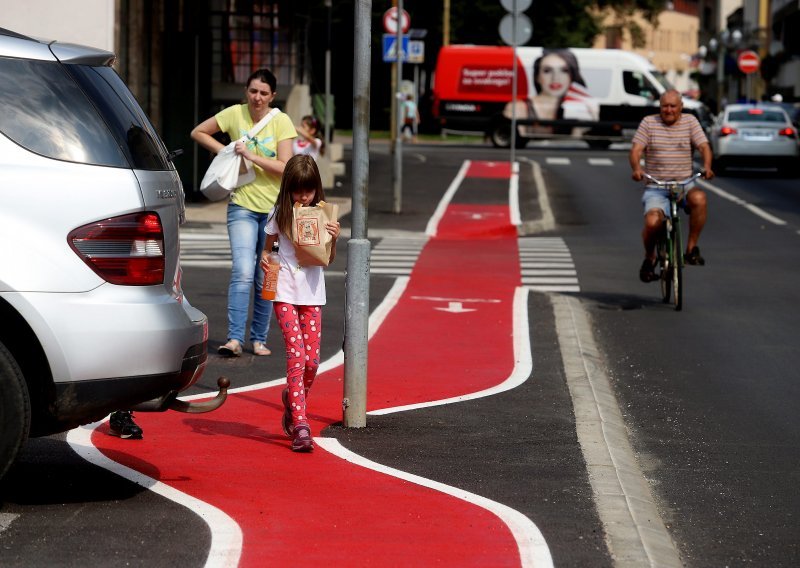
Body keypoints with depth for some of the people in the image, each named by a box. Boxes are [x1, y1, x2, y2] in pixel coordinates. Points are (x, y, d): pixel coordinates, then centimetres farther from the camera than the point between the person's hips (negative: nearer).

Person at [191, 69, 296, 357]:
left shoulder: (281, 122, -5)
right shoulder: (235, 114, -2)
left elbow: (285, 168, -11)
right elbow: (198, 132, 10)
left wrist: (252, 156, -20)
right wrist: (224, 151, -3)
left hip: (274, 207, 0)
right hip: (242, 205, 0)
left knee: (266, 279, 6)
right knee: (242, 272, -16)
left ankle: (259, 339, 18)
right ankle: (235, 338, -18)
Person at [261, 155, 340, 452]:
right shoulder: (281, 214, 1)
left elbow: (329, 259, 9)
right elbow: (267, 247, 11)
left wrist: (333, 238, -10)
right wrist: (265, 258, -11)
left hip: (312, 293, 2)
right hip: (285, 291, -2)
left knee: (312, 360, -1)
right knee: (296, 354, -12)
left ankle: (291, 398, 30)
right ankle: (300, 426, -15)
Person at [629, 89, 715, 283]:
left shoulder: (690, 122, 8)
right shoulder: (649, 123, 5)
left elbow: (704, 146, -3)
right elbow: (635, 150, -4)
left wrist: (706, 166, -25)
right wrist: (636, 168, -26)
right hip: (655, 188, -1)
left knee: (699, 198, -35)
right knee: (652, 222, -28)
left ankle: (691, 248, -18)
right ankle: (649, 258, 5)